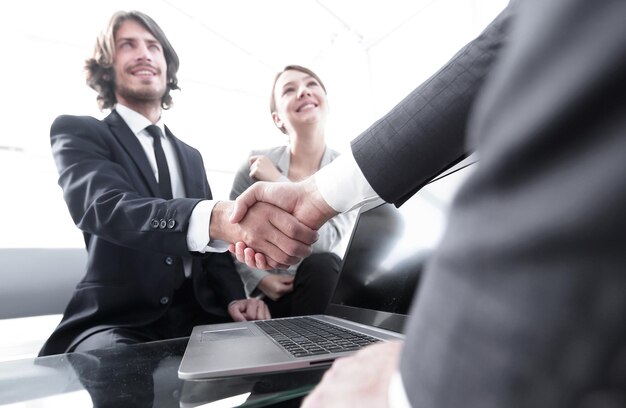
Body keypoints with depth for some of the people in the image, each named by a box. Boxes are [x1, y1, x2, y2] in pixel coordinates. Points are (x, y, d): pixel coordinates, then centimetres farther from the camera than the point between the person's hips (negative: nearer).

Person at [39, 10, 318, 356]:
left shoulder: (190, 156, 17)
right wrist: (220, 216, -41)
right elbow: (103, 206, -22)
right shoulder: (78, 132, 1)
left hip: (196, 315, 5)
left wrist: (234, 298, -4)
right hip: (118, 321, -4)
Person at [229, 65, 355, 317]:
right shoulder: (255, 164, -9)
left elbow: (325, 241, -22)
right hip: (265, 298, -1)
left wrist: (277, 182, -21)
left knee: (321, 265, -30)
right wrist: (259, 279, -15)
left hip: (320, 292, 2)